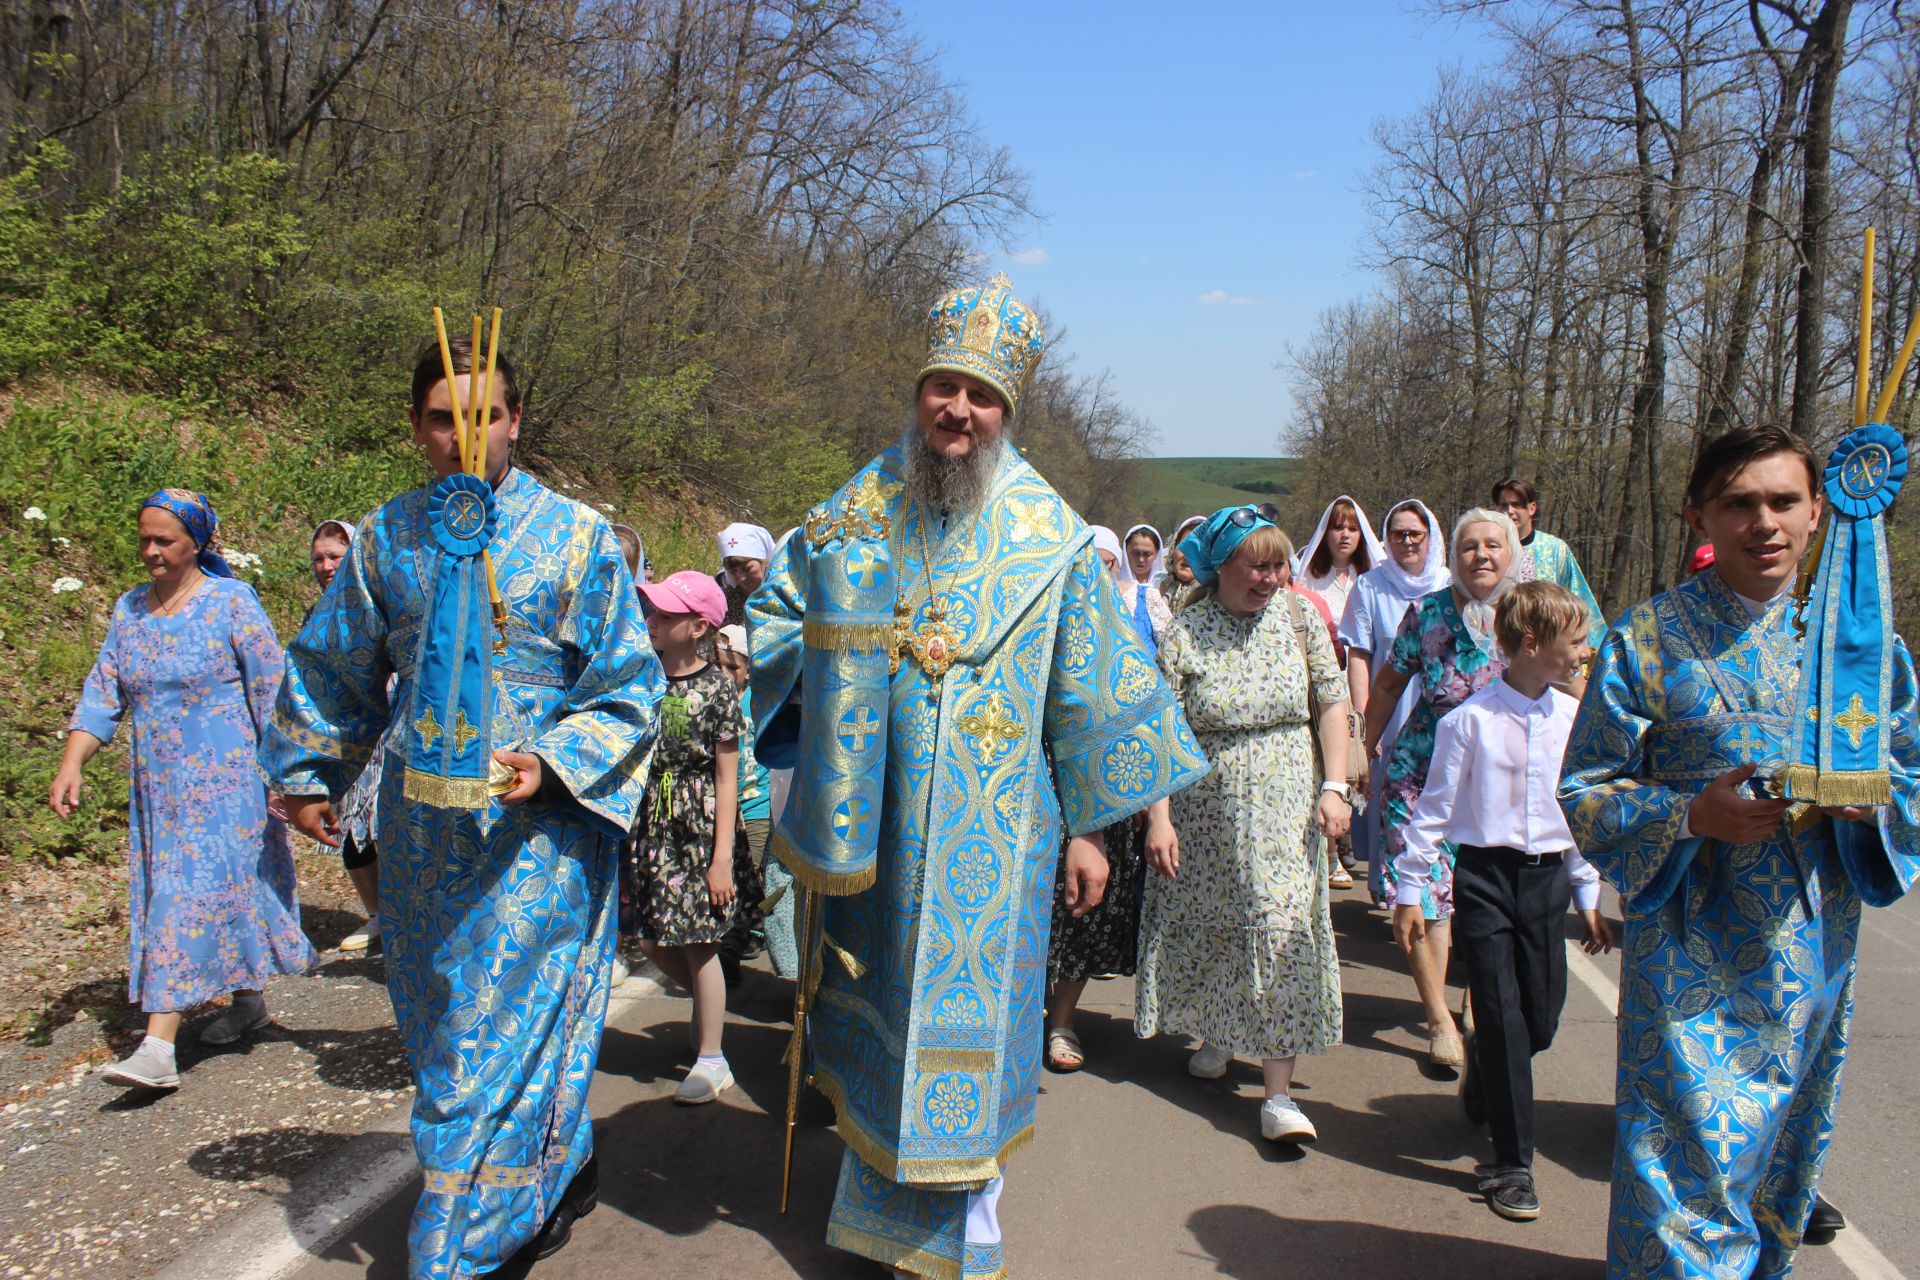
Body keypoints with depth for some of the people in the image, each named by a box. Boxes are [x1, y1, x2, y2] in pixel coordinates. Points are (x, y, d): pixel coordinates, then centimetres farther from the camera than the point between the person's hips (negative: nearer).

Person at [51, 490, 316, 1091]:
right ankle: (248, 1001, 29)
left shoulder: (231, 602, -7)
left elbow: (271, 691, -7)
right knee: (225, 890, 11)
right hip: (158, 787, 5)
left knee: (193, 895, -9)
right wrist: (71, 763, -4)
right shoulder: (130, 609, 9)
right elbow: (101, 693, 8)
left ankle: (158, 1049, -12)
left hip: (224, 780, -5)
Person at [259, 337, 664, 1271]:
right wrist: (305, 774, 21)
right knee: (444, 1026, 15)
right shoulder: (387, 538, 5)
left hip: (535, 826, -4)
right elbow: (333, 668, 18)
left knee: (501, 1038, -1)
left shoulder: (576, 536, -5)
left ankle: (455, 1248, 14)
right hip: (422, 825, 5)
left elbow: (629, 684, -4)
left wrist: (556, 762, -18)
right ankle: (562, 1172, 37)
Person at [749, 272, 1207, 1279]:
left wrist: (1087, 827, 1)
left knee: (965, 1003, 3)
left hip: (990, 827, -2)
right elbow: (780, 612, 11)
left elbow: (1091, 691, 1)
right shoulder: (859, 511, 4)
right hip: (876, 823, 2)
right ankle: (882, 1186, 34)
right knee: (880, 1001, 14)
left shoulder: (1050, 538, -2)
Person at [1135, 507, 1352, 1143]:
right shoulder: (1184, 634, -8)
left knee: (1282, 929, -6)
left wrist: (1334, 786, -7)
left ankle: (1279, 1092, -2)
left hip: (1284, 807, 0)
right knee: (1209, 924, 13)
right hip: (1206, 810, 0)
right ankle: (1217, 1031, 41)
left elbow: (1332, 702, 2)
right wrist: (1158, 820, -13)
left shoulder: (1298, 617, -1)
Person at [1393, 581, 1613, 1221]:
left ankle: (1483, 1071, 42)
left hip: (1547, 876, 4)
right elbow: (1435, 807, -5)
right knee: (1502, 1017, -1)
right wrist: (1409, 890, -3)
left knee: (1542, 1016, 8)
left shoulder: (1573, 718, 3)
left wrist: (1589, 896, 14)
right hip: (1485, 875, -4)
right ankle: (1511, 1165, 11)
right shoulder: (1470, 719, -11)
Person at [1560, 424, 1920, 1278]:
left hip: (1814, 955, 4)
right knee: (1687, 1179, -2)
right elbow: (1583, 793, -7)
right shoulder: (1647, 640, -7)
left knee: (1784, 1157, 20)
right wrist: (1692, 815, -23)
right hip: (1692, 961, -4)